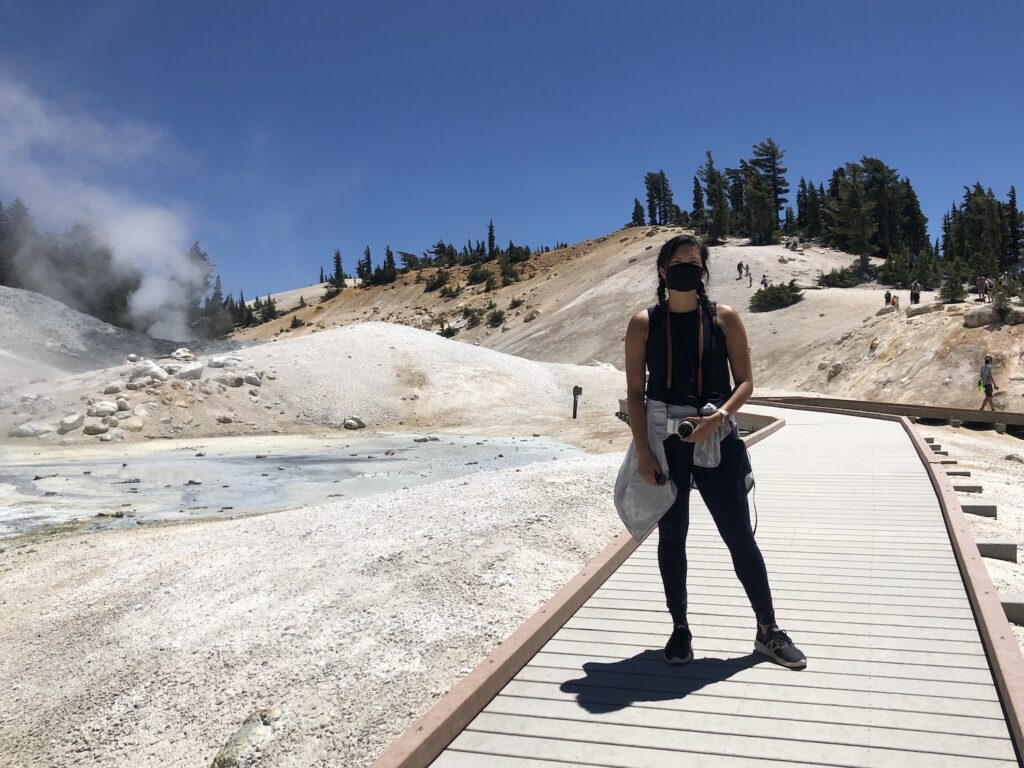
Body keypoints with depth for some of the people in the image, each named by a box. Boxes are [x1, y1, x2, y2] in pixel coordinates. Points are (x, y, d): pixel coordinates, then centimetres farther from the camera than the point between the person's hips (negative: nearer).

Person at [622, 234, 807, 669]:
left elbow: (745, 382, 1)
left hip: (715, 438, 0)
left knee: (740, 536, 6)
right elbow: (635, 392, -1)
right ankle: (680, 629, 27)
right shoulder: (644, 323, -1)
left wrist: (719, 416, -17)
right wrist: (642, 452, -8)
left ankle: (768, 631, 22)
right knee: (672, 535, 11)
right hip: (663, 438, 0)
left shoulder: (724, 318, 0)